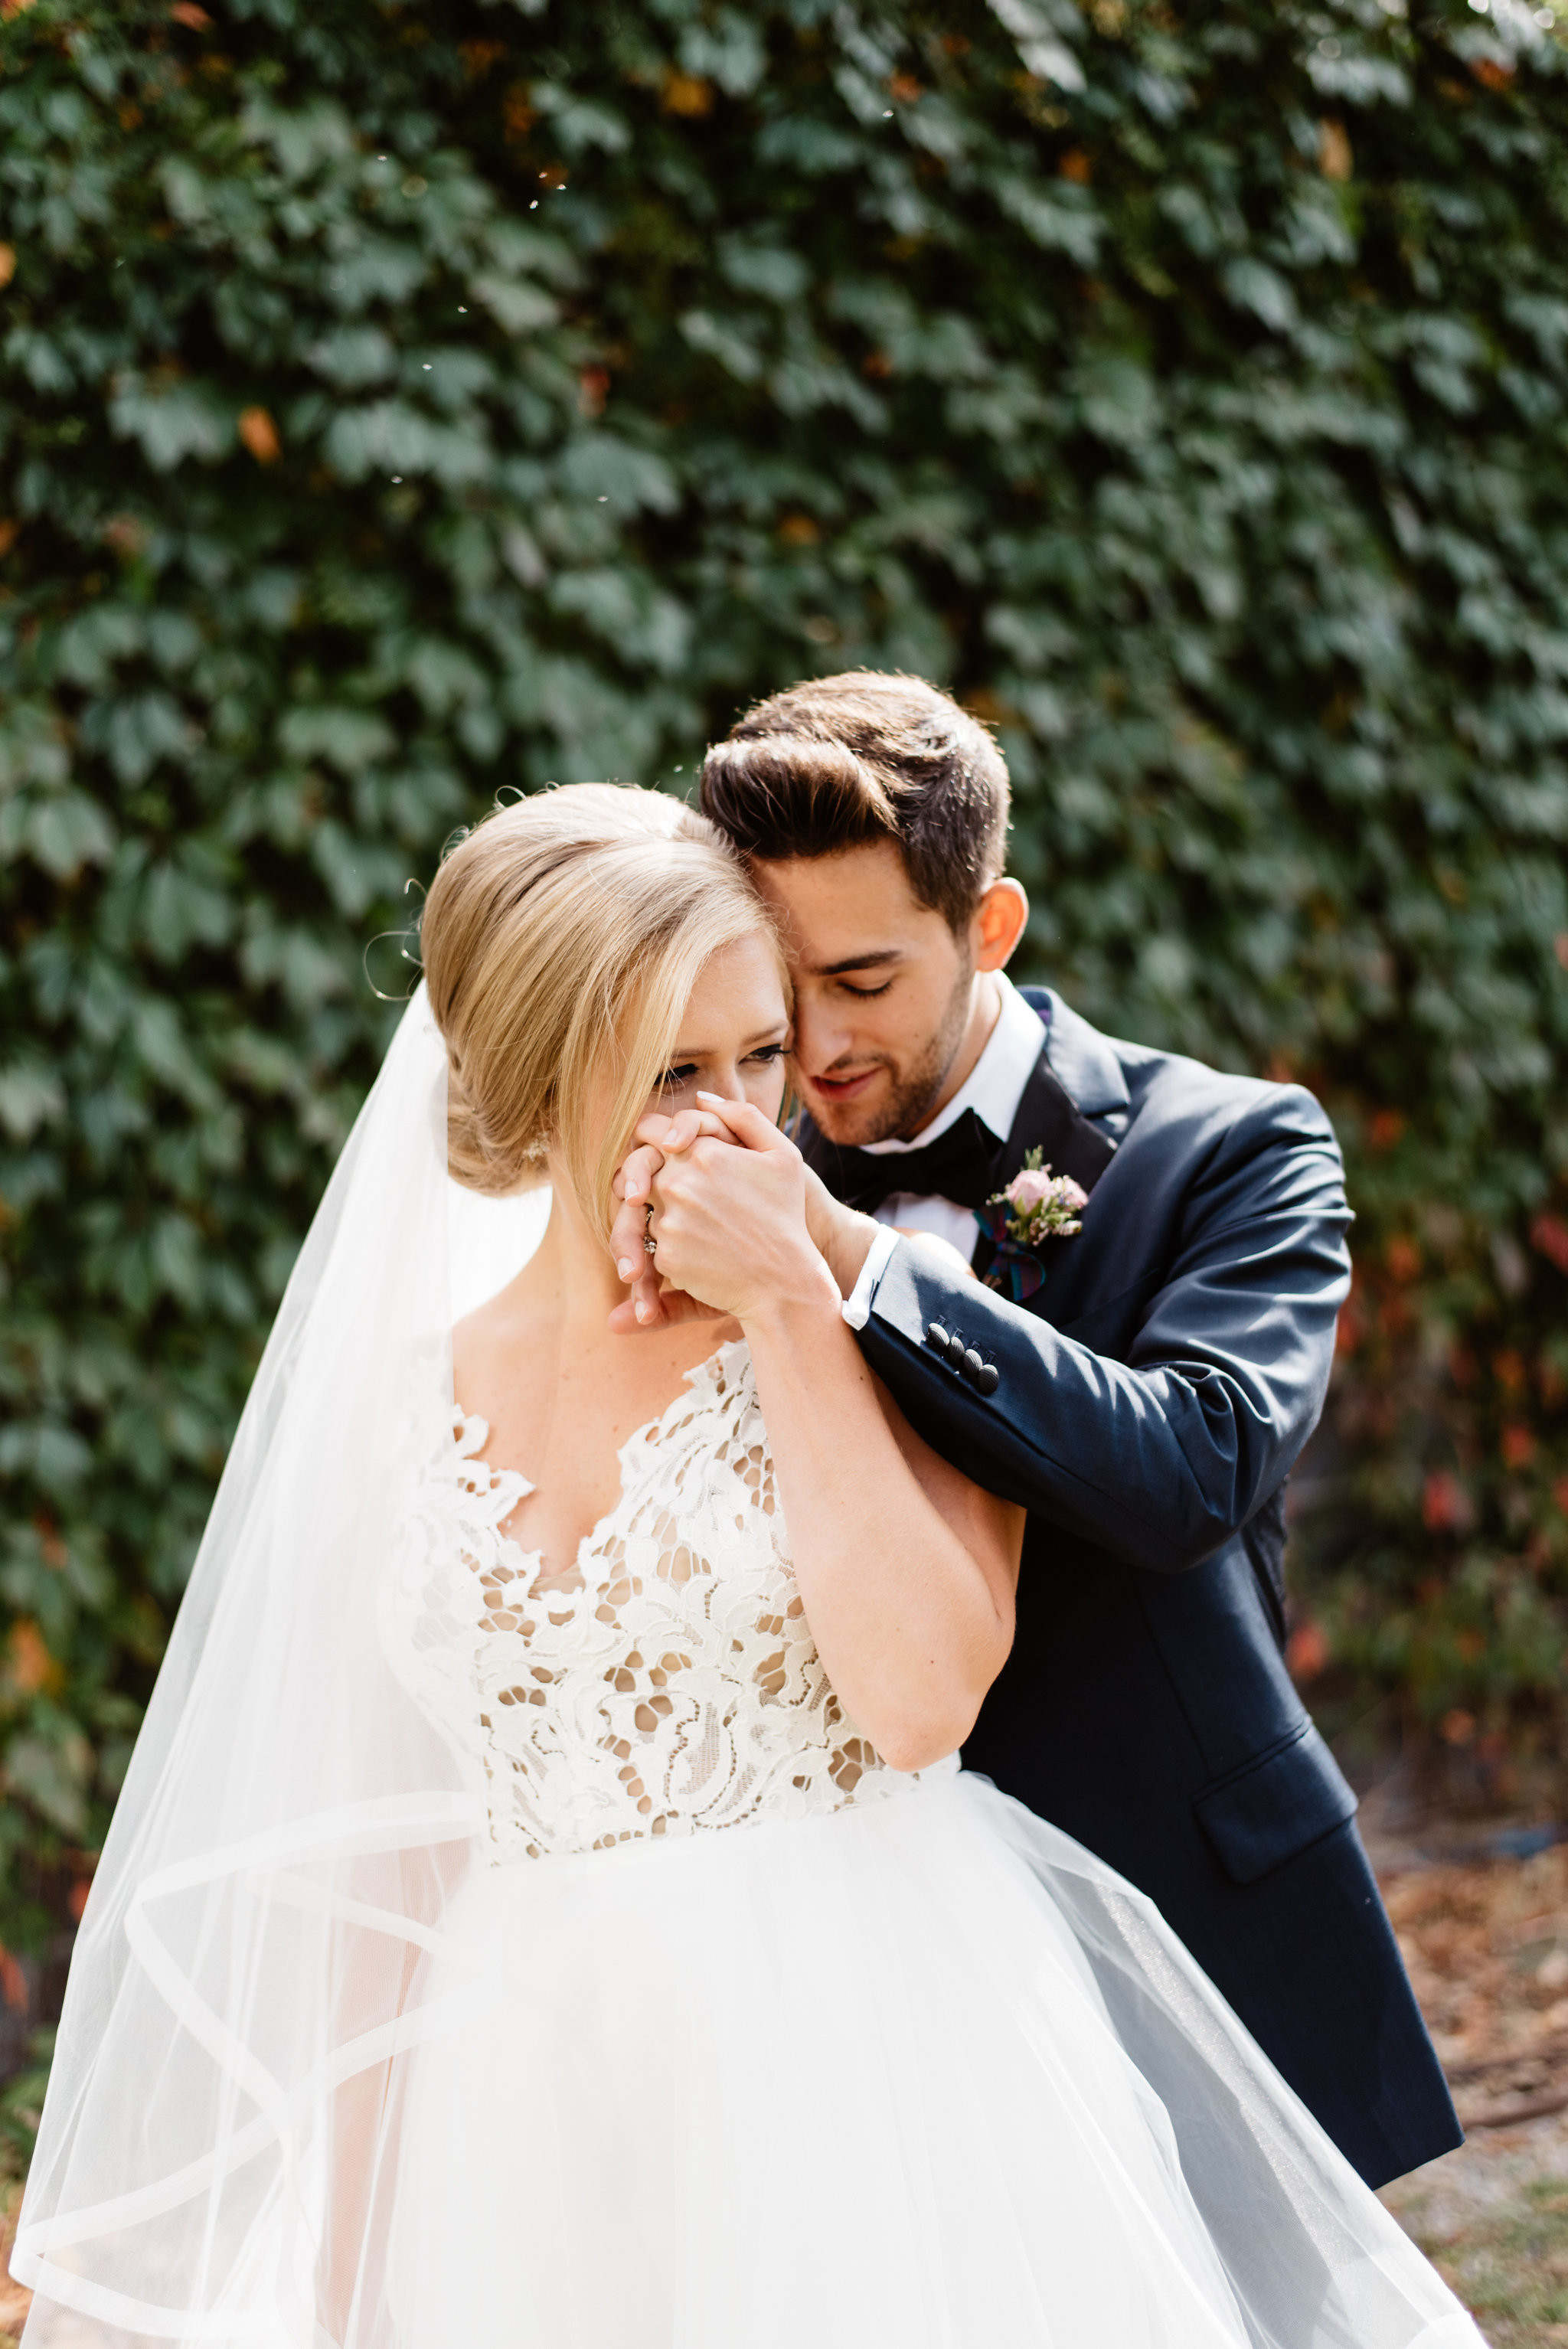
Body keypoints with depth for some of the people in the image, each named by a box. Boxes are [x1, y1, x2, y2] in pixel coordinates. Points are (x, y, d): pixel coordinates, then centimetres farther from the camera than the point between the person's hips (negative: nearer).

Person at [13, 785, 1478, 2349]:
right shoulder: (414, 1402, 6)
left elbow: (920, 1695, -18)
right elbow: (385, 1857, 10)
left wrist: (790, 1305, -15)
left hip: (871, 2078, -3)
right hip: (546, 2131, 3)